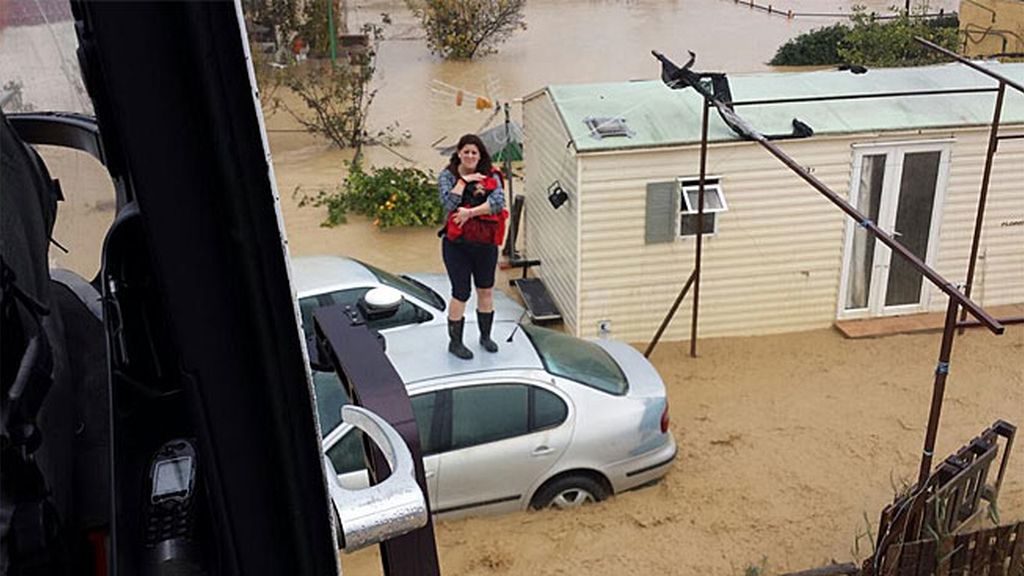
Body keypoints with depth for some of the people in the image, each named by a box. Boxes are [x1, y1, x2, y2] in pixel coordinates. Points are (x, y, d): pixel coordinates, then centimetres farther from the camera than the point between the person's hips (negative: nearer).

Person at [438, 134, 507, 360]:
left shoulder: (490, 176, 0)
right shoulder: (447, 176, -3)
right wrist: (463, 181, -17)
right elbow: (449, 203, -19)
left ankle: (485, 336, 35)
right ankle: (455, 342, 17)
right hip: (457, 243, -3)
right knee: (461, 293, 0)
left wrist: (470, 212, -22)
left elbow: (498, 202, -17)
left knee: (486, 290, 15)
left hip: (485, 242, 3)